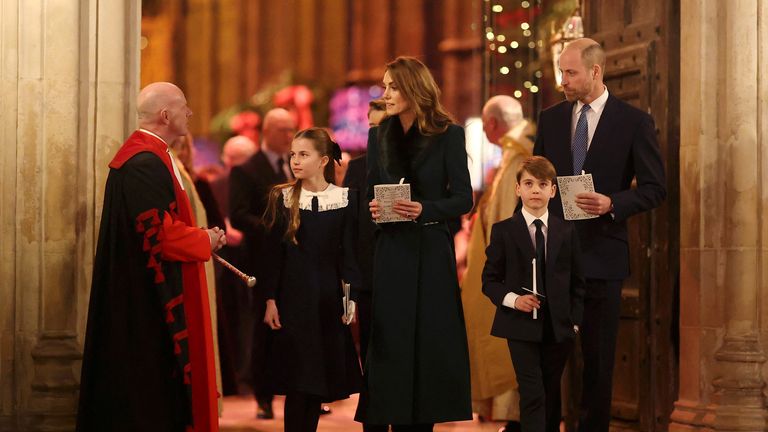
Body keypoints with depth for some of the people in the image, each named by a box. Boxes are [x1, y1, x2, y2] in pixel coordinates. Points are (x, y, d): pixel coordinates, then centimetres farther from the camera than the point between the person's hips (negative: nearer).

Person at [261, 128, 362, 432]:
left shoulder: (345, 200, 2)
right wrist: (270, 300, -4)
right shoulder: (281, 198, 1)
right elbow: (273, 253, 1)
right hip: (293, 296, -1)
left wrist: (351, 297, -6)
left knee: (320, 378, 5)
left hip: (329, 298, 1)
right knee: (297, 383, -4)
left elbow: (349, 254, 2)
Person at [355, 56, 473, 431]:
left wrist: (424, 209, -20)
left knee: (428, 341, 1)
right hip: (390, 250, 2)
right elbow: (371, 192, 14)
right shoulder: (379, 136, 8)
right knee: (388, 343, 1)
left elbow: (463, 199, -5)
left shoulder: (448, 135, -3)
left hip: (431, 250, -2)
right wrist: (373, 208, -8)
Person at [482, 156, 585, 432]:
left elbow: (577, 283, 11)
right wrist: (513, 299, -15)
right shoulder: (503, 231, 0)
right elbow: (490, 280, 1)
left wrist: (574, 321, 3)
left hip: (558, 328, 3)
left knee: (552, 395, 12)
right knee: (533, 394, -11)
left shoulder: (566, 232, 7)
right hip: (521, 327, -3)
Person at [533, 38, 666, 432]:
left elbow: (655, 188, -3)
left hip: (601, 252, -3)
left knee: (598, 354, 4)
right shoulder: (550, 118, 8)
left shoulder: (634, 122, -3)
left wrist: (612, 204, -19)